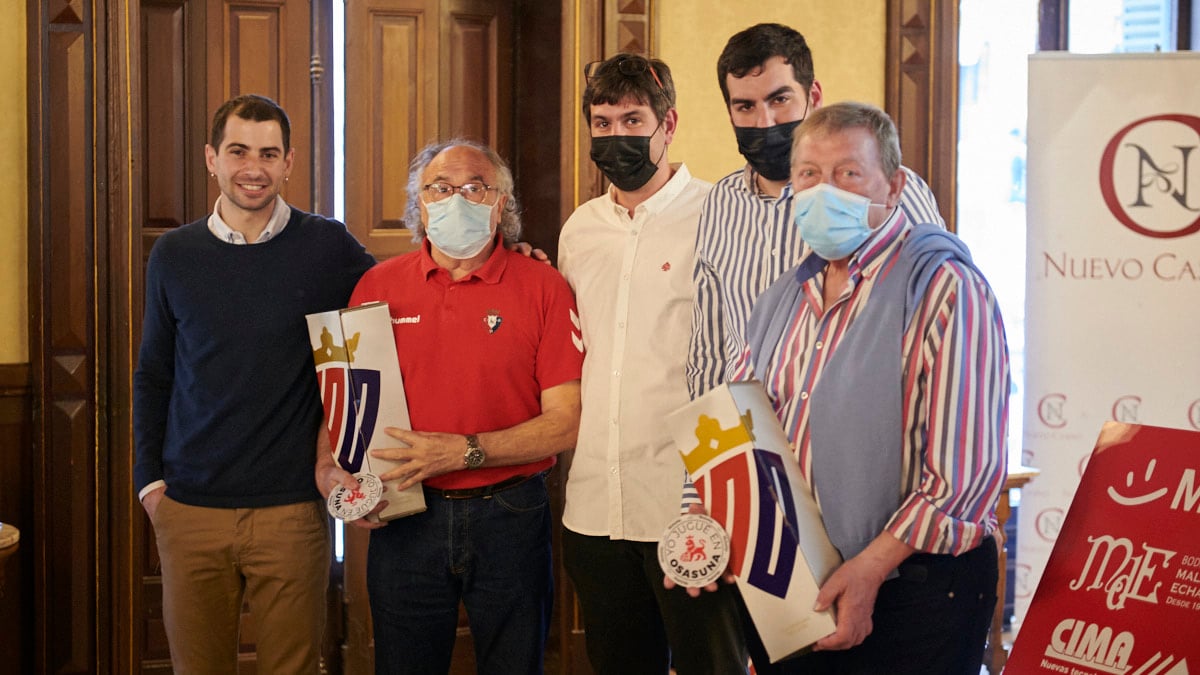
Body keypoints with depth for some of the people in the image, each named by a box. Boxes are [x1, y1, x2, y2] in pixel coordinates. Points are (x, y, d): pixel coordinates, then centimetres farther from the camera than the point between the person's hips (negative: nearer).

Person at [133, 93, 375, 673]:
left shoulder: (328, 246, -2)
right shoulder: (174, 255, 5)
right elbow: (152, 376, 13)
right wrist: (149, 477, 6)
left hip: (292, 510, -2)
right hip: (190, 511, 2)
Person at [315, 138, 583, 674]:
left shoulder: (542, 287, -3)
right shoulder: (378, 286, 5)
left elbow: (567, 423, -8)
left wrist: (465, 451, -18)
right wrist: (327, 467, -11)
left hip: (510, 517, -1)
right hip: (404, 522, 2)